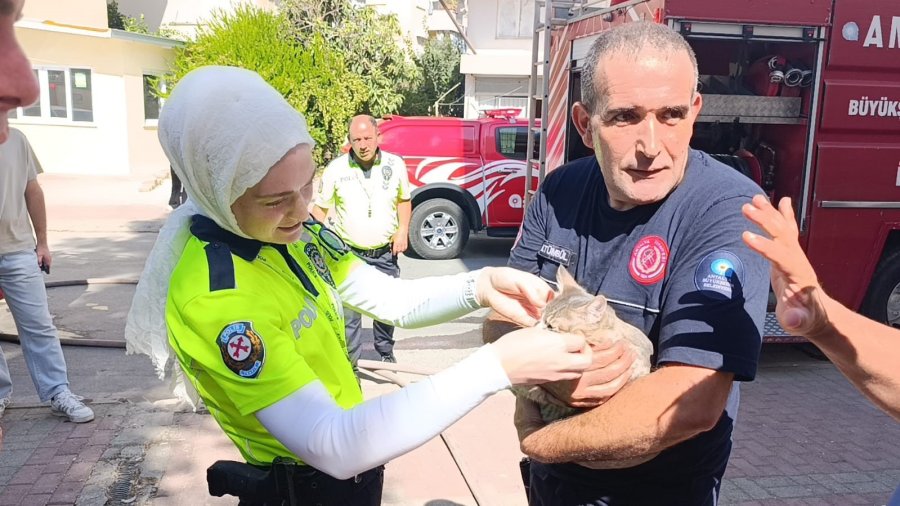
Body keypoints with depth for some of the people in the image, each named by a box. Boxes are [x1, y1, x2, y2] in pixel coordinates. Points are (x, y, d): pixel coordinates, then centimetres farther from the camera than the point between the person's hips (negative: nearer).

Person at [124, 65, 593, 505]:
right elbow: (333, 446, -37)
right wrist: (498, 365, -40)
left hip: (350, 457, 7)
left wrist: (479, 287, -22)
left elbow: (394, 300, -2)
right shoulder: (213, 299, -32)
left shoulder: (290, 230, -8)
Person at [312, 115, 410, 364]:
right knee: (348, 311, -1)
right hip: (348, 254, -2)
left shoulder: (396, 165, -2)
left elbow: (404, 200, 13)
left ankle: (385, 351, 36)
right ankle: (350, 361, 14)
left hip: (385, 253, 2)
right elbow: (320, 208, 1)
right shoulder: (336, 169, -7)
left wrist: (402, 231, -1)